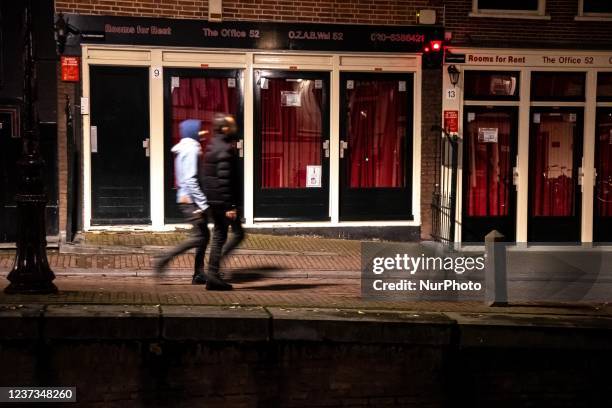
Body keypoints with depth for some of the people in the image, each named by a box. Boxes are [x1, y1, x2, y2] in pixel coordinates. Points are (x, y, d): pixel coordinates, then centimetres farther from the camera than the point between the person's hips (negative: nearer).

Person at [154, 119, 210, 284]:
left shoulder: (185, 148, 16)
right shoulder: (191, 150, -14)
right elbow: (190, 180, -21)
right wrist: (202, 203, -20)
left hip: (186, 198, 10)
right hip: (191, 200, -10)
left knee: (204, 235, 9)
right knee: (199, 236, -9)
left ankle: (199, 274, 10)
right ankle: (164, 259, -8)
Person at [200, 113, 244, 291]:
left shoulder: (212, 147, 15)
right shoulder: (225, 149, -16)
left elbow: (205, 175, 20)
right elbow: (224, 179, -21)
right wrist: (230, 206, -21)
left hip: (213, 201, 10)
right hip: (223, 201, -10)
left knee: (219, 235, 13)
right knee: (238, 233, -3)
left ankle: (213, 276, 13)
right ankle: (214, 272, -9)